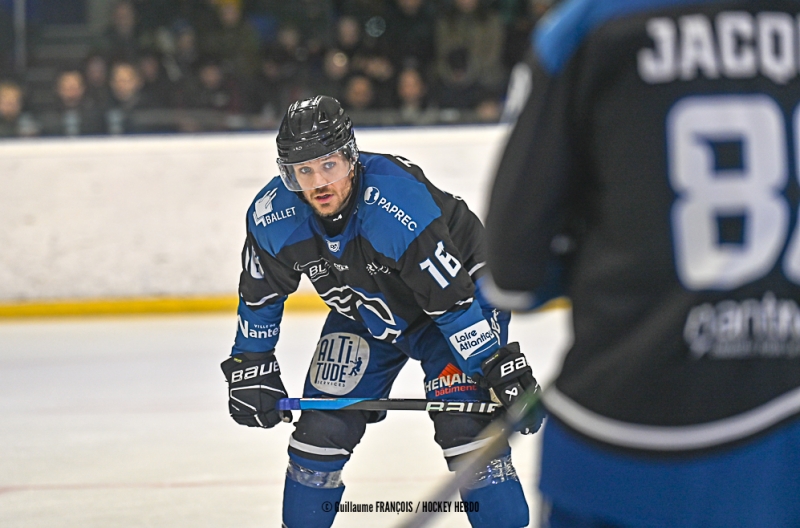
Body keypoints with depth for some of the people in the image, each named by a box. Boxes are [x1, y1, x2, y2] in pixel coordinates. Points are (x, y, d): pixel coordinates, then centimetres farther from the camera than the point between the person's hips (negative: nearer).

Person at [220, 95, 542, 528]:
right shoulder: (272, 216, -20)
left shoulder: (402, 203, -37)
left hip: (460, 289, -5)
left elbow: (453, 298, -34)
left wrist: (501, 369, -32)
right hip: (364, 312, 5)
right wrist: (251, 369, 0)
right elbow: (260, 296, 0)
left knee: (464, 425, -20)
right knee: (323, 429, 2)